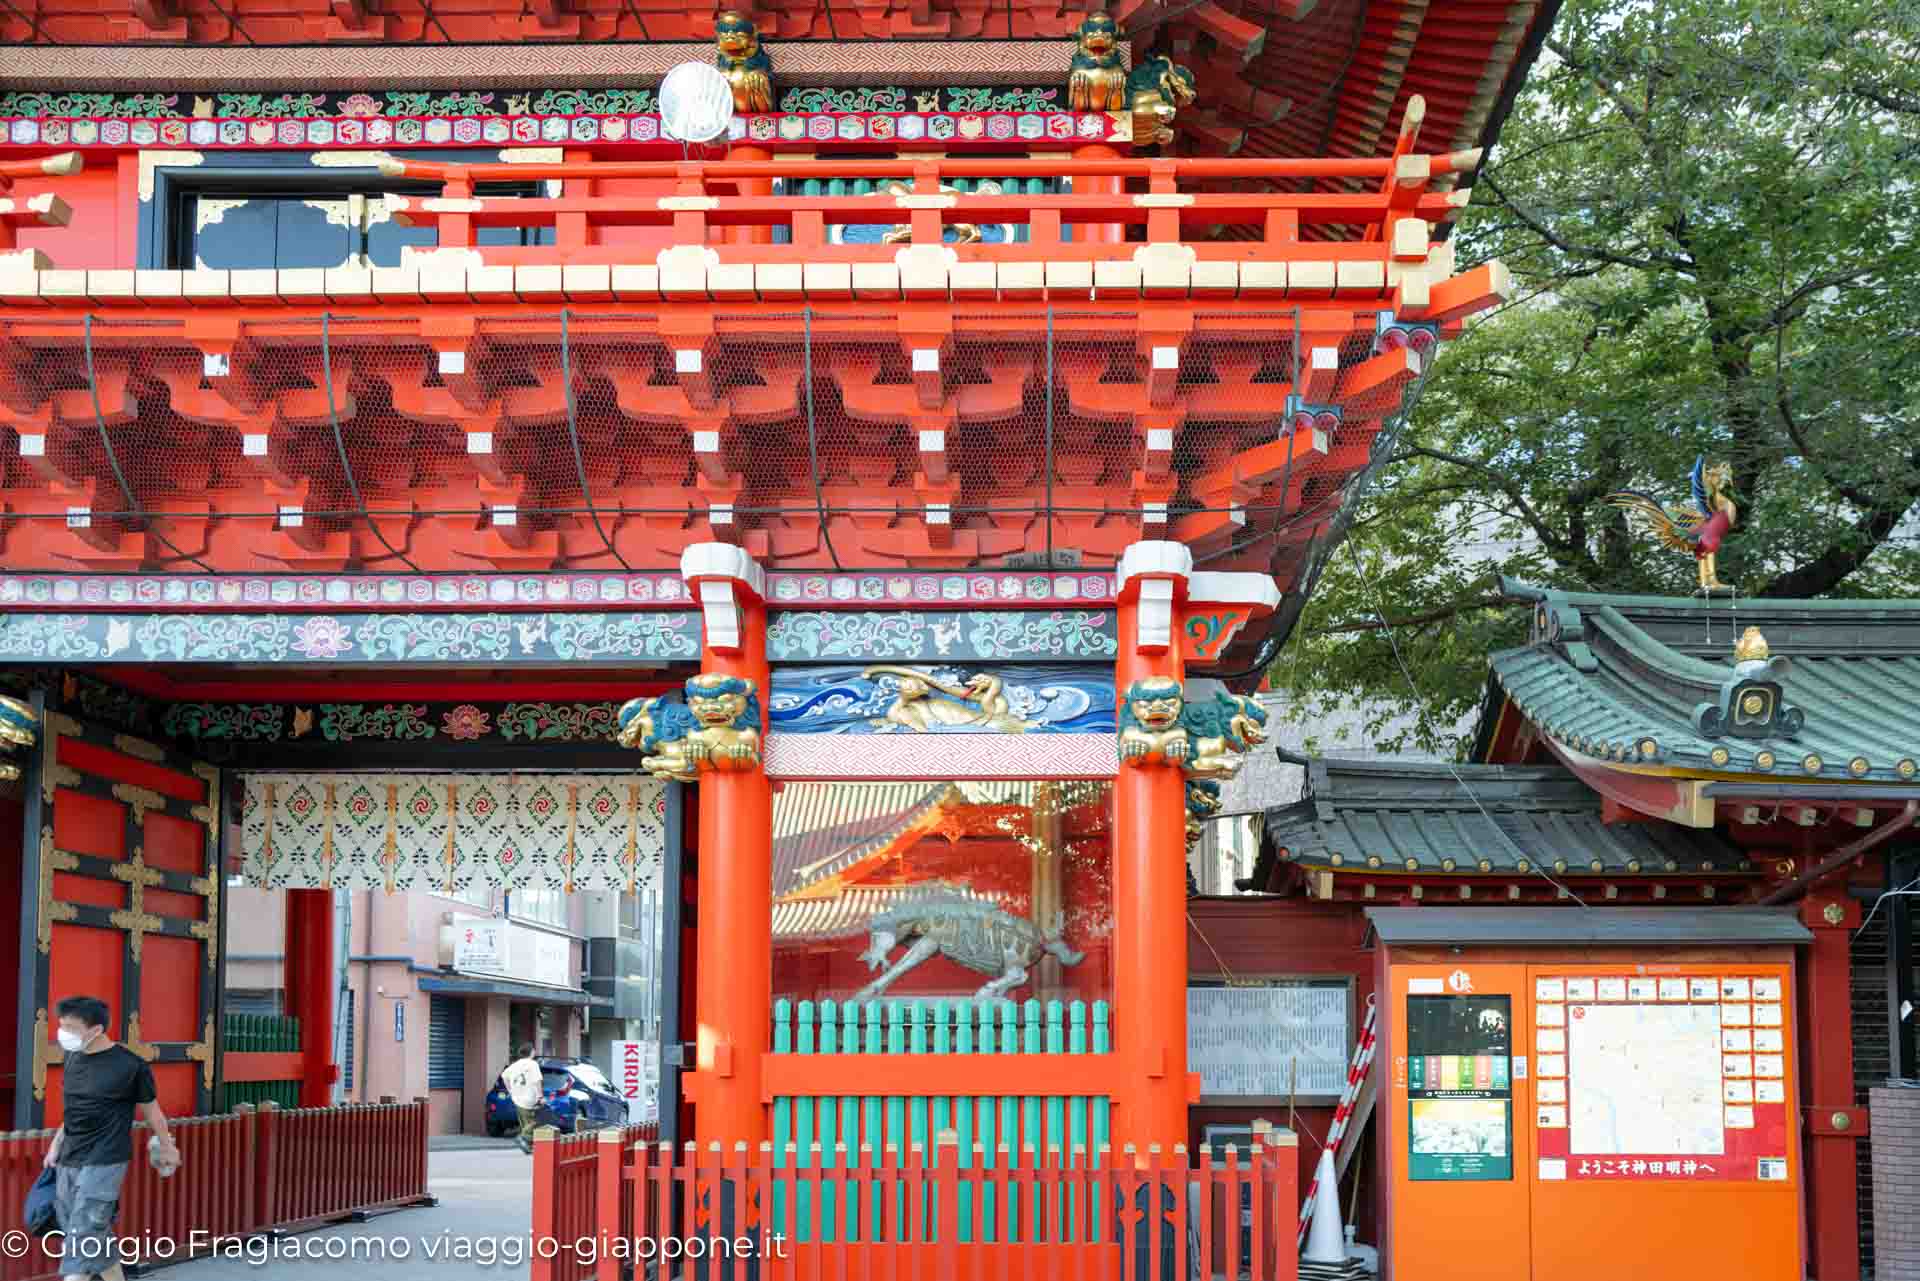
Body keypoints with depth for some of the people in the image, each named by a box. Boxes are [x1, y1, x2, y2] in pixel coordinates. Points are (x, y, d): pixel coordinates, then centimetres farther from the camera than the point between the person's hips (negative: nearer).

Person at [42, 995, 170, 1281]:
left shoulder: (130, 1066, -12)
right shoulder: (73, 1058, 7)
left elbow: (151, 1110, 0)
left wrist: (167, 1148, 10)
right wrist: (56, 1144, 15)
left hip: (103, 1163, -7)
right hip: (68, 1162, 7)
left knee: (81, 1244, -12)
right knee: (98, 1237, 13)